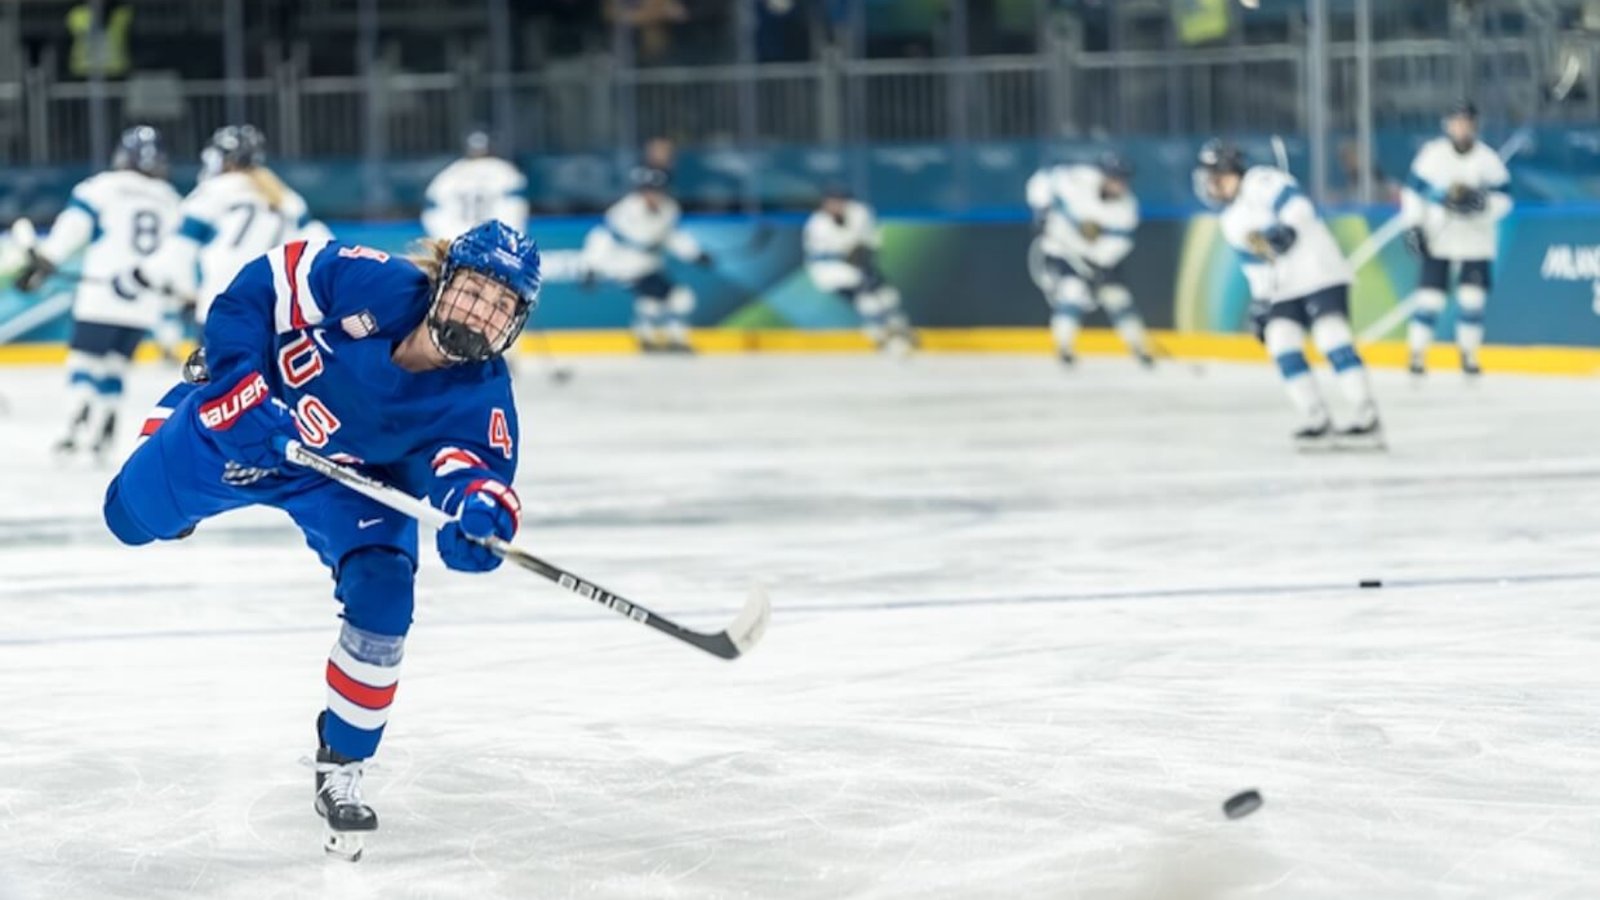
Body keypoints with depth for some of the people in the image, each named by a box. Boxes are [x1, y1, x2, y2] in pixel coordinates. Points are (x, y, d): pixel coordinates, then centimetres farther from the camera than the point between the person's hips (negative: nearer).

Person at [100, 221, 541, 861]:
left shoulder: (481, 392, -28)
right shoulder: (370, 284, -36)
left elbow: (470, 457, -40)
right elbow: (253, 290, -27)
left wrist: (479, 499, -64)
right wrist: (237, 387, -36)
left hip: (350, 479, 1)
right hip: (232, 425, 0)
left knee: (384, 598, -20)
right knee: (133, 516, 22)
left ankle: (341, 767, 2)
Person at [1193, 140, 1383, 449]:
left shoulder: (1262, 182, -5)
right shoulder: (1232, 224, 21)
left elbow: (1297, 205, -21)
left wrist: (1286, 229, -37)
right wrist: (1261, 304, 15)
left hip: (1320, 270, -9)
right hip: (1285, 288, 9)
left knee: (1332, 338, -18)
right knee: (1281, 340, -9)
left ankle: (1368, 420, -21)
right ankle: (1318, 423, -8)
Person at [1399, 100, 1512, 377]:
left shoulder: (1488, 159, -3)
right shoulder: (1432, 154, -3)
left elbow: (1503, 198, -2)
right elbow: (1414, 190, 2)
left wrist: (1482, 204, -22)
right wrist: (1414, 226, -5)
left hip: (1475, 239, 1)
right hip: (1437, 238, -1)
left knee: (1472, 297, -3)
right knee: (1430, 295, -5)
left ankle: (1469, 354, 11)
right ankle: (1417, 353, 4)